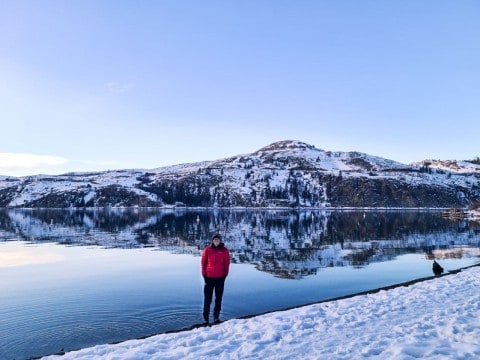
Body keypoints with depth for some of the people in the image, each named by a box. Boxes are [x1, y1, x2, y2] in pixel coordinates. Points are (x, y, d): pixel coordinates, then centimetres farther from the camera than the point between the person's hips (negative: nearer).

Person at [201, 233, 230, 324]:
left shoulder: (224, 250, -1)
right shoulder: (207, 250, -4)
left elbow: (227, 263, 3)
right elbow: (203, 262, 0)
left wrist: (225, 274, 0)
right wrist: (204, 274, -2)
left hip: (220, 278, 1)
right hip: (209, 277, -1)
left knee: (218, 298, 8)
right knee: (207, 298, 6)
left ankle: (216, 317, 20)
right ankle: (205, 317, 17)